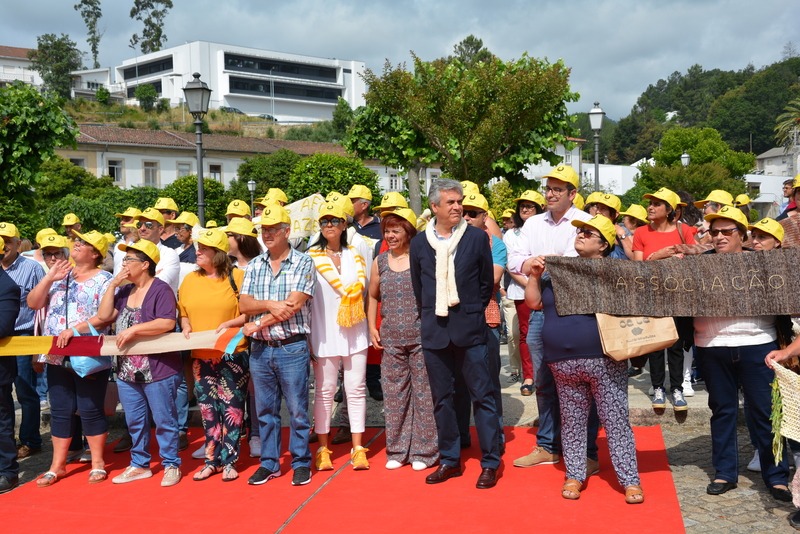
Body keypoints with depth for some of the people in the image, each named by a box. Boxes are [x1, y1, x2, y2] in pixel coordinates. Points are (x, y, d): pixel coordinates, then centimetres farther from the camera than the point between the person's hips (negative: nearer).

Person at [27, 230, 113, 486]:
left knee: (91, 409, 1)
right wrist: (49, 278, -5)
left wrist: (76, 329, -21)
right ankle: (58, 465, 18)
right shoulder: (59, 276, 12)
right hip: (57, 356, 5)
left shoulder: (104, 280, -4)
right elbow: (33, 303, 6)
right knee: (60, 410, 10)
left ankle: (98, 462, 14)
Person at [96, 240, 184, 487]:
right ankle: (139, 464, 29)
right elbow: (104, 316, 5)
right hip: (127, 370, 8)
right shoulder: (124, 291, 13)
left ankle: (171, 465, 14)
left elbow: (167, 323, -23)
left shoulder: (161, 289, -12)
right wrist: (112, 286, -1)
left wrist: (133, 329, -24)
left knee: (164, 420, 2)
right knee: (134, 421, 16)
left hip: (158, 370, -8)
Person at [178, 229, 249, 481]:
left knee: (231, 408, 2)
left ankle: (229, 461, 11)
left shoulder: (237, 277, -5)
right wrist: (186, 327, -3)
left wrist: (229, 323, -17)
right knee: (208, 410, 10)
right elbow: (183, 313, 17)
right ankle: (212, 460, 20)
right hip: (201, 356, 4)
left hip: (232, 354, -4)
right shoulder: (189, 280, 9)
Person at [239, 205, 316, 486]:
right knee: (265, 410, 11)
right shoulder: (254, 266, 11)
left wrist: (258, 324, -9)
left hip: (292, 348, -4)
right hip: (260, 349, 4)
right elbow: (244, 304, 2)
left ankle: (301, 462, 16)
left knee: (297, 409, 3)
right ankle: (269, 463, 23)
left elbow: (293, 305, -13)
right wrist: (271, 305, -16)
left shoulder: (303, 263, -3)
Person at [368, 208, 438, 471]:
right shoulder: (380, 262, 9)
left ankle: (424, 451, 13)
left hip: (421, 338, -4)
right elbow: (373, 296, 19)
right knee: (393, 394, 8)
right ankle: (397, 450, 20)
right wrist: (372, 327, 9)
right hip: (391, 340, 4)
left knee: (423, 392, 1)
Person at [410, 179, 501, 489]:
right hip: (434, 332, 3)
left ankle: (490, 463, 10)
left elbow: (487, 282, 5)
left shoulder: (477, 238, -1)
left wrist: (472, 313, 6)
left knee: (482, 396, 0)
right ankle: (449, 460, 22)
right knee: (441, 398, 10)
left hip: (470, 331, -2)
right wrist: (432, 318, 11)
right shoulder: (419, 243, 4)